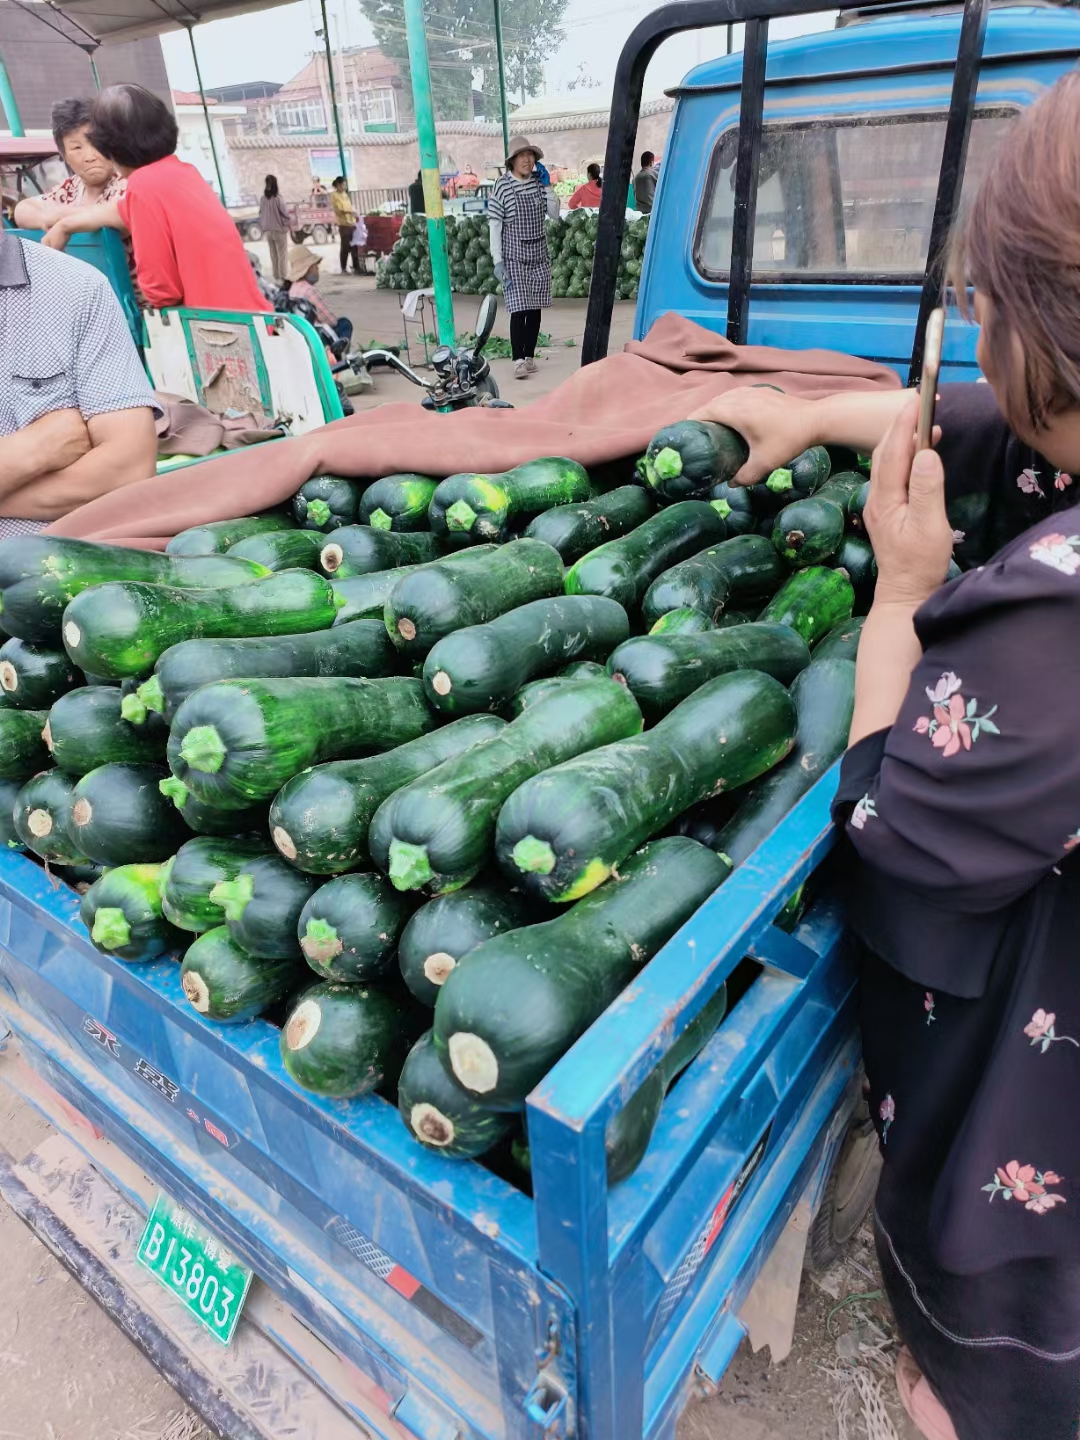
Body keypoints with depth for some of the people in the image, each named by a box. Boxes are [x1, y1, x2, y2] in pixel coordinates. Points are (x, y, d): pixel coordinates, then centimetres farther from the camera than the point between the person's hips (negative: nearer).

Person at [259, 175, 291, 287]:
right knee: (282, 255, 0)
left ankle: (276, 277, 15)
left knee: (273, 255, 12)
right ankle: (282, 278, -3)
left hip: (268, 231, 5)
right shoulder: (278, 199, -15)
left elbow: (261, 215, 5)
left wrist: (263, 228, 16)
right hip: (279, 230, -5)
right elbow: (285, 214, -11)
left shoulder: (263, 199, -1)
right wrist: (290, 225, 3)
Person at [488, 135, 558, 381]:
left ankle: (529, 356, 16)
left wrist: (546, 186, -2)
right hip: (514, 257, -5)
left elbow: (555, 215, 9)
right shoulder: (502, 187, -8)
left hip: (539, 255, 5)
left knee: (535, 309, 7)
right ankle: (519, 361, -13)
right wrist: (497, 261, -14)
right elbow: (494, 226, -8)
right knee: (519, 309, -12)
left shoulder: (538, 183, 7)